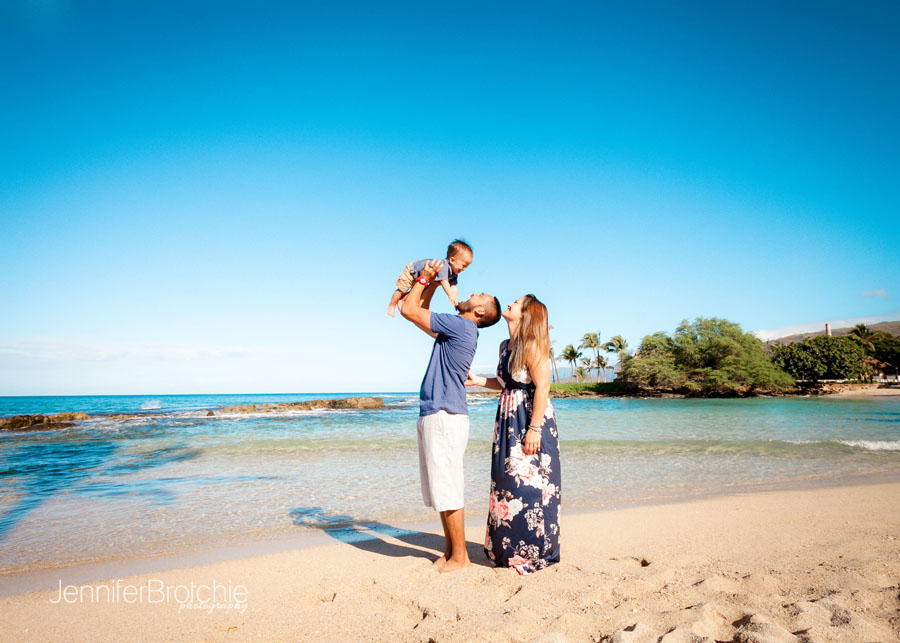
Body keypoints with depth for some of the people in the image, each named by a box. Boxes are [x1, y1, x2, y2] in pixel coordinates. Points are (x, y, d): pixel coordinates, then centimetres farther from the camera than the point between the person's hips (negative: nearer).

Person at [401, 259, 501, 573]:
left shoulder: (461, 326, -12)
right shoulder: (457, 329, 16)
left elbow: (408, 310, -10)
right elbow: (418, 312, 29)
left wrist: (424, 278, 3)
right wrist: (430, 282, 24)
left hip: (445, 415, -10)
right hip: (434, 416, 10)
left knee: (448, 491, -3)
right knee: (441, 489, 14)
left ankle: (459, 556, 8)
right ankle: (449, 550, 24)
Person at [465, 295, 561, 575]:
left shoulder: (532, 346, -14)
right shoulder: (505, 346, 12)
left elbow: (542, 387, -18)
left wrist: (535, 429, -21)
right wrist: (478, 381, 13)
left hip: (531, 421, -9)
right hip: (509, 422, 9)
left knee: (529, 484, -2)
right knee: (506, 483, 13)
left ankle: (532, 552, 12)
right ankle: (507, 548, 26)